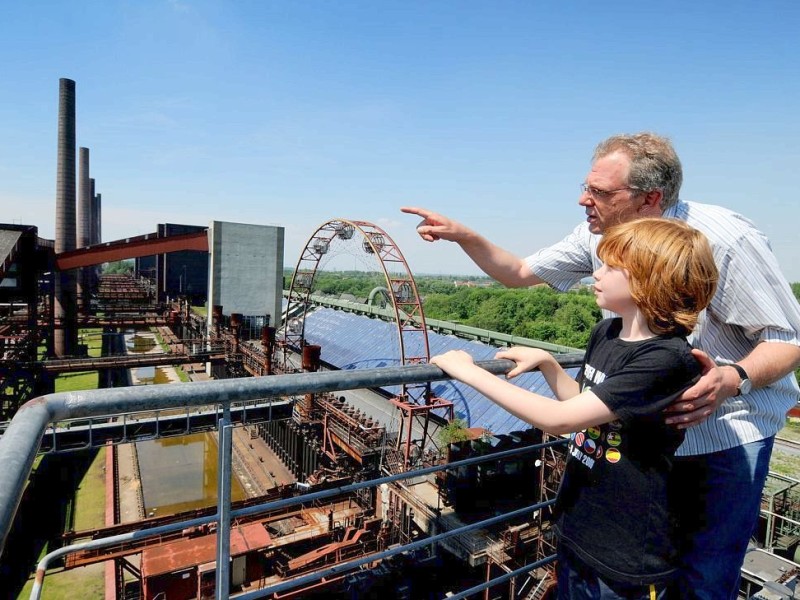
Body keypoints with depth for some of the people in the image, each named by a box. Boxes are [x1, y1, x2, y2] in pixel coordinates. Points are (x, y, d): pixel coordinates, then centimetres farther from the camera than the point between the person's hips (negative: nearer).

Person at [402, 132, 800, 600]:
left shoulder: (724, 238, -23)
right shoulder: (598, 236, -7)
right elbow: (519, 272, 1)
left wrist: (734, 378, -35)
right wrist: (462, 234, -11)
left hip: (730, 432, -4)